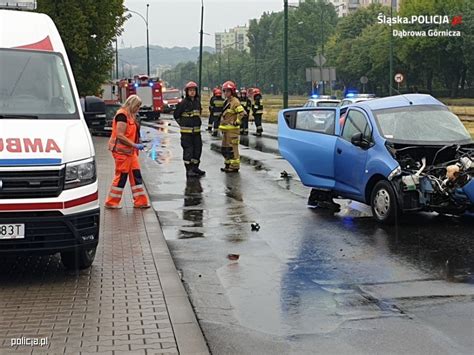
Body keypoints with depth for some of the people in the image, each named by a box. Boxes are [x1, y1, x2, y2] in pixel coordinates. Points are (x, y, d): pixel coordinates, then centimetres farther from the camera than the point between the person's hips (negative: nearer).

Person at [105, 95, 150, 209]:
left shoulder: (131, 115, 15)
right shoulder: (122, 115, -16)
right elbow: (120, 135, -22)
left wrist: (136, 146, 13)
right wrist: (135, 145, -20)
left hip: (130, 151, 9)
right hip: (122, 151, -9)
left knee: (136, 175, 7)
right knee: (121, 176, -2)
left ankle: (140, 201, 11)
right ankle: (111, 202, 9)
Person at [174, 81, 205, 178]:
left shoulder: (197, 102, 8)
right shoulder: (183, 103, -10)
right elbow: (176, 115, -2)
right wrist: (183, 124, 2)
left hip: (196, 130, 6)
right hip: (186, 131, -6)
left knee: (198, 149, 11)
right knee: (188, 150, -3)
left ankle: (195, 167, 24)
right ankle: (189, 170, 2)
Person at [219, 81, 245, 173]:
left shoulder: (235, 101, -13)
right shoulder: (227, 101, 17)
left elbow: (241, 112, -24)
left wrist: (237, 122, -19)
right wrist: (223, 128, 24)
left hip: (232, 129, -10)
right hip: (226, 129, 10)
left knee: (232, 148, -8)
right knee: (224, 147, 15)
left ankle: (234, 166, -3)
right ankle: (228, 164, 25)